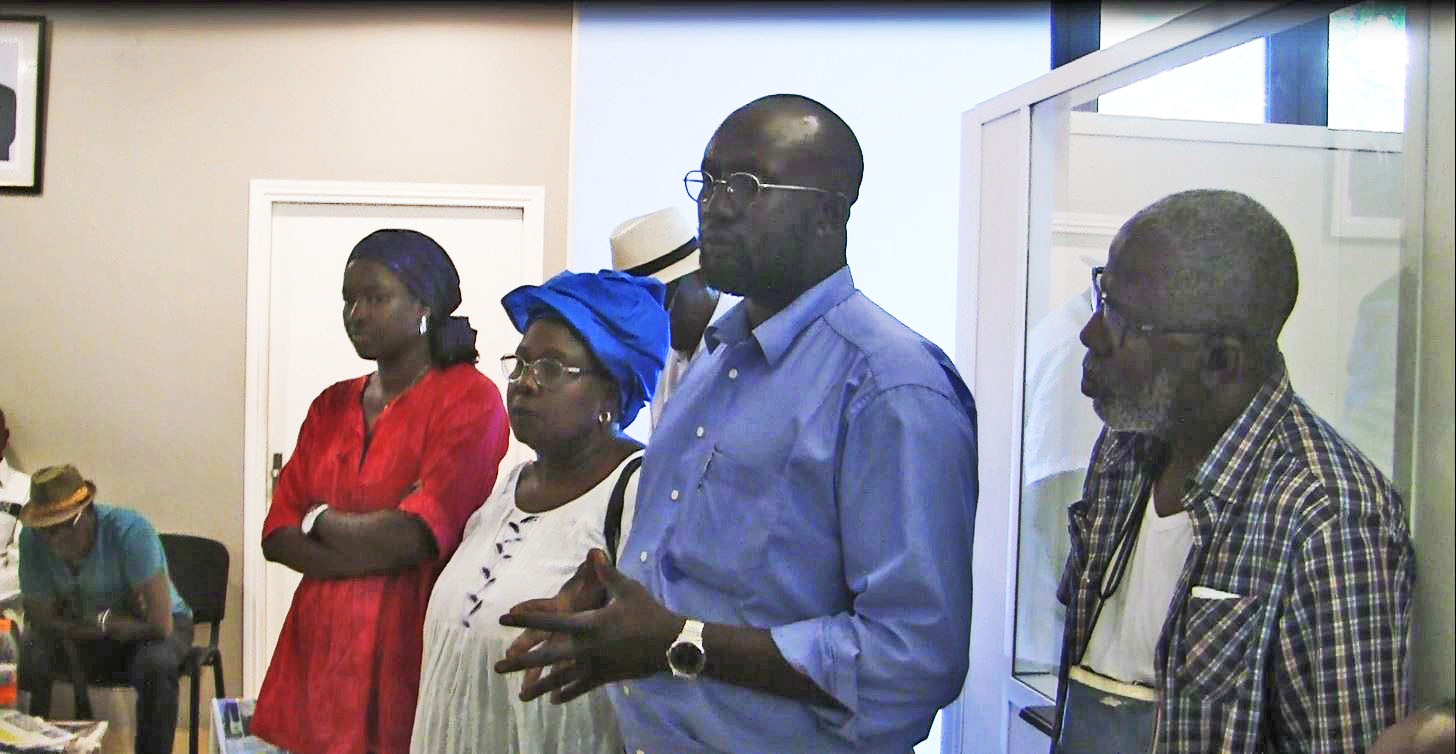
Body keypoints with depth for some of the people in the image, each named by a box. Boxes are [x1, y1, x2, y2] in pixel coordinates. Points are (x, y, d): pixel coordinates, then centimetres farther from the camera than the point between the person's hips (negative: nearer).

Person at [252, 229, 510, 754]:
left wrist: (319, 519, -1)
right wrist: (374, 546, -13)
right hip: (320, 645, 6)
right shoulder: (331, 406, 11)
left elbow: (414, 537, -17)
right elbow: (278, 535, 4)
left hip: (406, 648, -6)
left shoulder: (470, 399, -10)